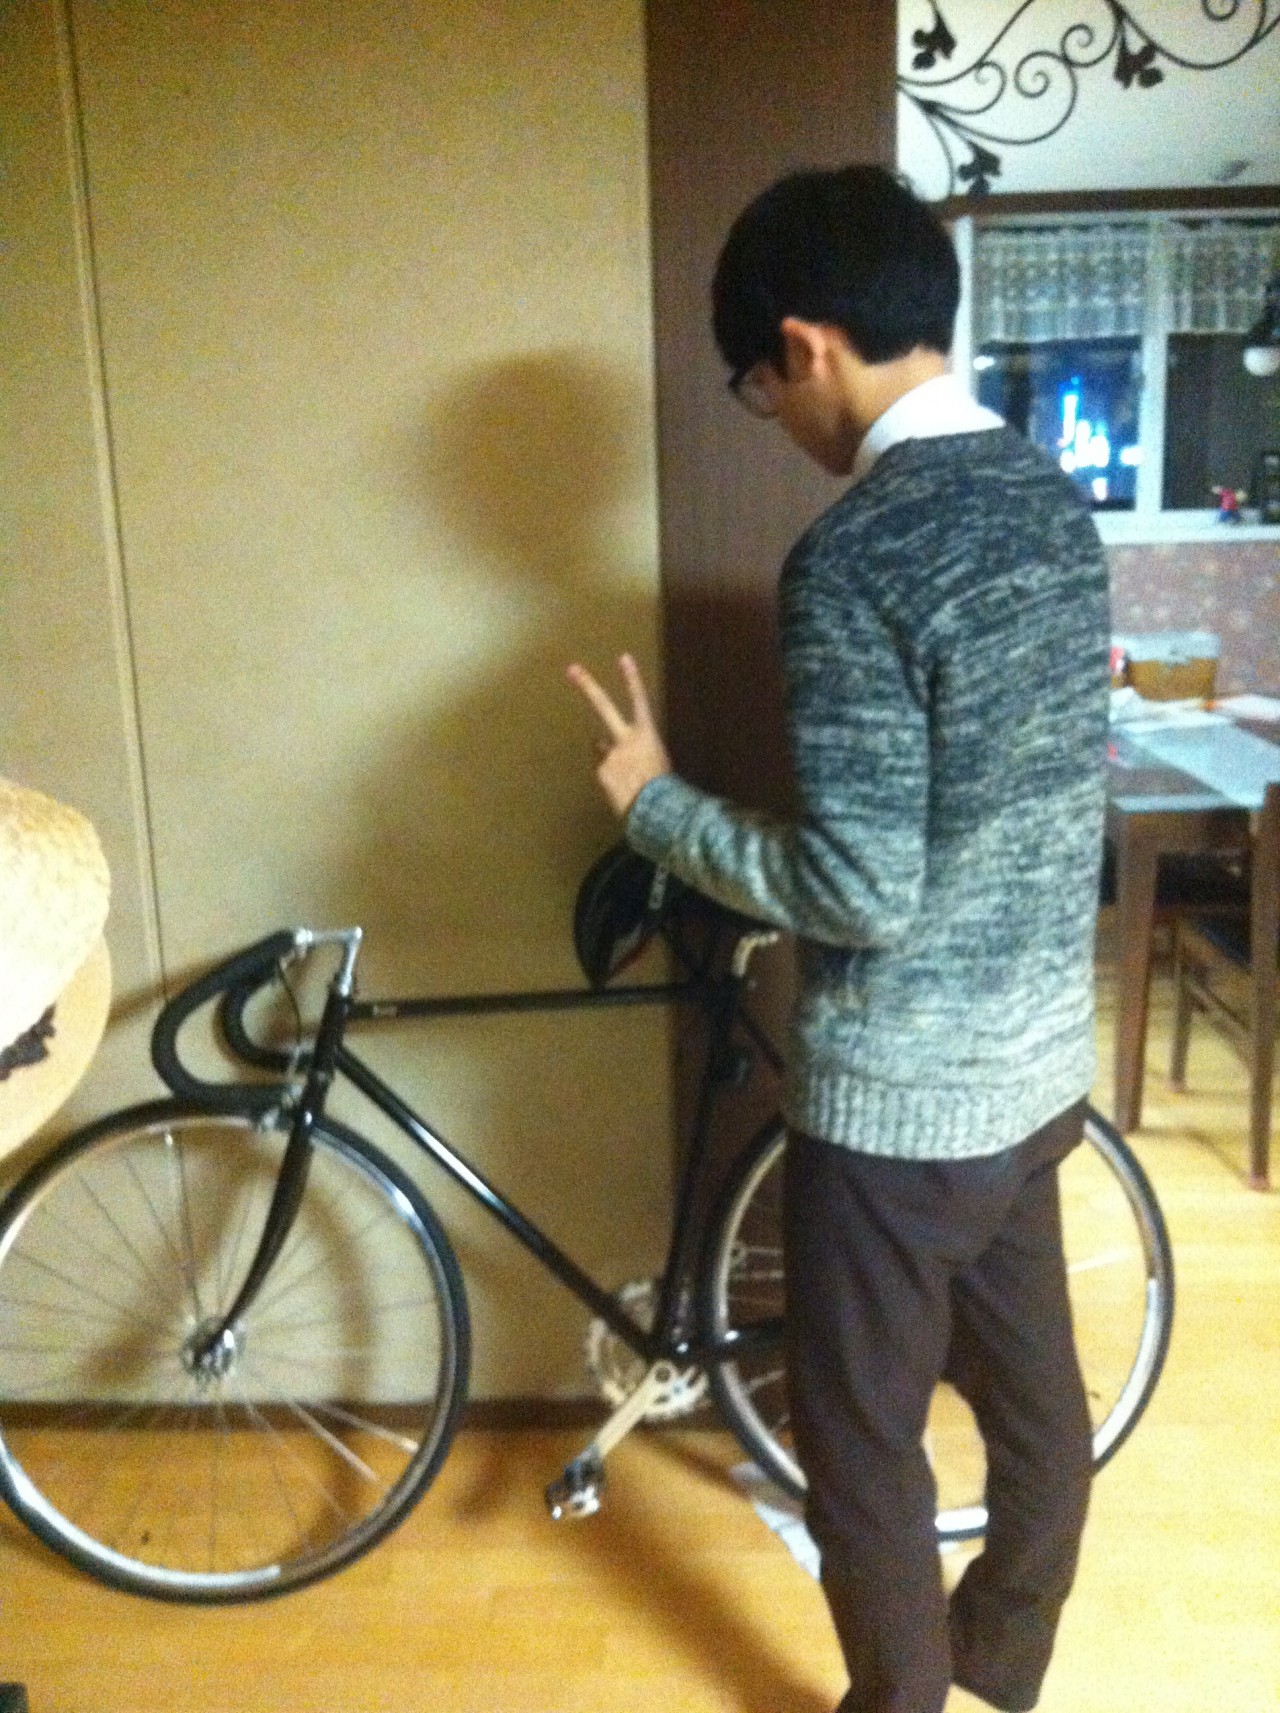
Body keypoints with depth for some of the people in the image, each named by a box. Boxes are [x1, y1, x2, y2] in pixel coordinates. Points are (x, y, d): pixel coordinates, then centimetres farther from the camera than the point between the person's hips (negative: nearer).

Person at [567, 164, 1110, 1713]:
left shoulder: (853, 560, -24)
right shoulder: (1050, 496, 3)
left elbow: (860, 890, -26)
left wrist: (657, 803, -12)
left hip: (896, 1095, -9)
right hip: (1041, 1059, 9)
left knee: (862, 1442, 14)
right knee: (1032, 1383, 25)